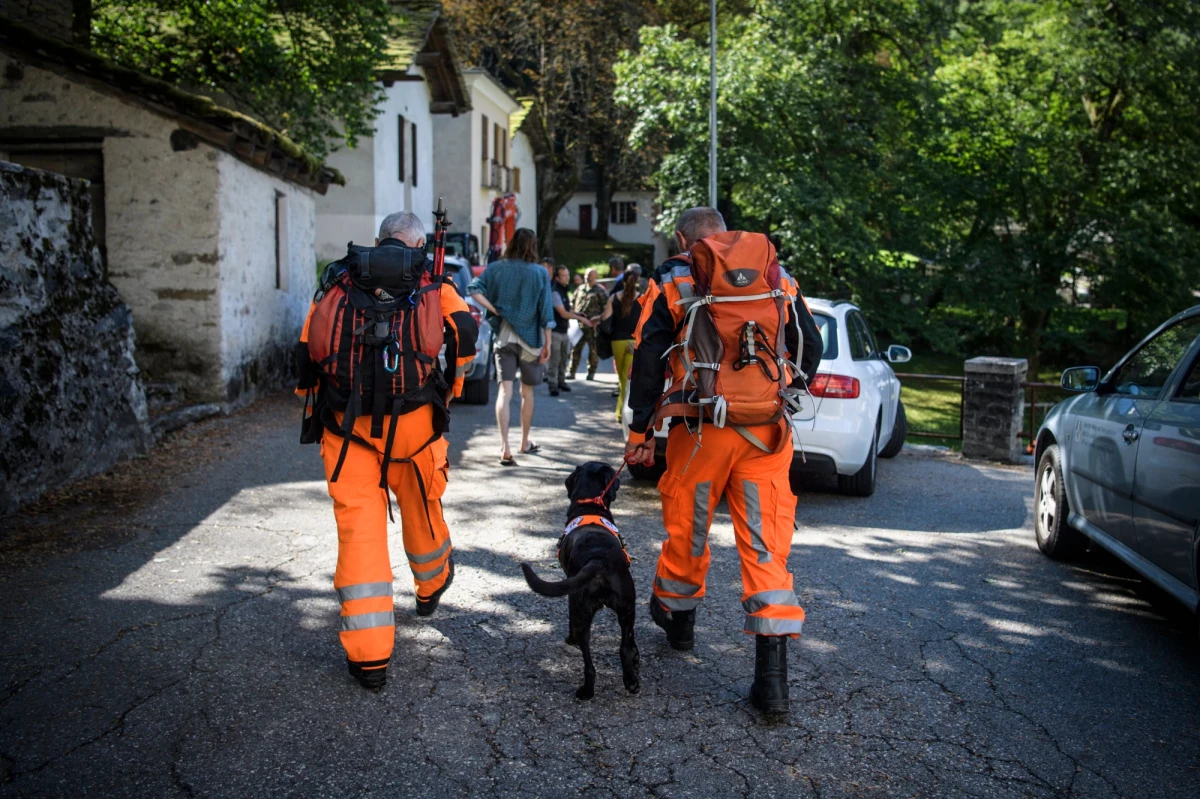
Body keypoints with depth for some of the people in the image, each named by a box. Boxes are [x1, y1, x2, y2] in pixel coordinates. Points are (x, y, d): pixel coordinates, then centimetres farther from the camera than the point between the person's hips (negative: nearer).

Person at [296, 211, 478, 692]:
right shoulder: (430, 281, 9)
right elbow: (464, 328, -5)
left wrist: (318, 401, 23)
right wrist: (452, 383, 8)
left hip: (345, 423, 1)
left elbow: (307, 353, 11)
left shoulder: (337, 280, 13)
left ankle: (369, 656, 4)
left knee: (359, 528, 2)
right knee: (420, 508, 23)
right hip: (412, 421, 0)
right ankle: (432, 588, 49)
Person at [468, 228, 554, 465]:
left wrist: (494, 310, -5)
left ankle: (504, 446, -15)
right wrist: (547, 343, 1)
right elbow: (545, 312, -4)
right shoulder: (540, 272, -4)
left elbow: (474, 289, -11)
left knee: (505, 391, -3)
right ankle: (525, 443, 26)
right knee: (527, 392, 13)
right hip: (530, 339, -1)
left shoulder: (497, 268, 1)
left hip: (504, 337, 1)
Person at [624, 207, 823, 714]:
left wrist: (640, 430, 3)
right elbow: (811, 346, 14)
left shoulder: (673, 281, 3)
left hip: (702, 430, -2)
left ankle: (677, 614, 42)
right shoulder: (779, 277, 12)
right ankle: (772, 674, -2)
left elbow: (648, 358, -2)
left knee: (687, 526, 19)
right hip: (768, 434, 2)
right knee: (766, 544, 2)